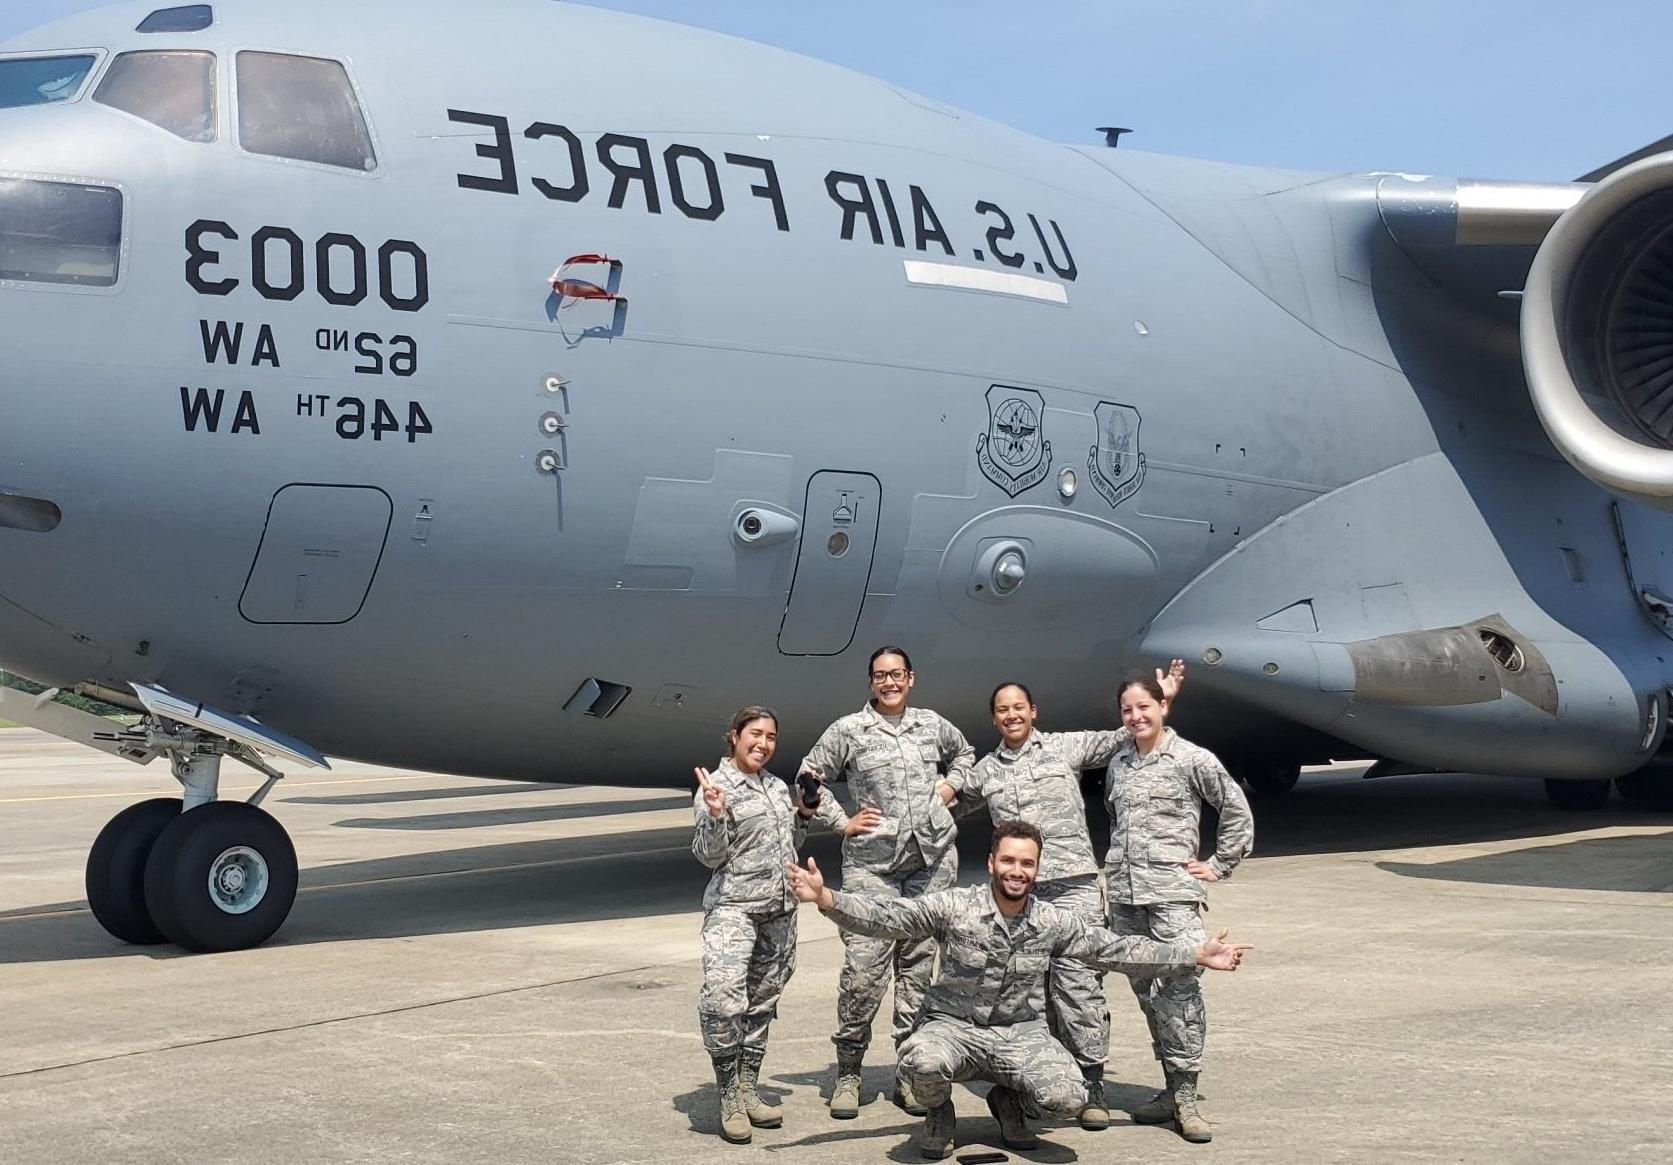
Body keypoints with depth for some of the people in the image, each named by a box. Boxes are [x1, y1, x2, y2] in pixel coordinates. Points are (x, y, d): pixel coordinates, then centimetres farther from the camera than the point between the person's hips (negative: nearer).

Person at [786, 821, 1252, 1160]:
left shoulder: (1052, 922, 1)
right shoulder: (952, 907, -8)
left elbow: (1117, 949, 5)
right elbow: (887, 916, -16)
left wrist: (1196, 955, 2)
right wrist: (826, 899, -33)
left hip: (1021, 1033, 2)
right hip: (954, 1027, -2)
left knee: (1069, 1098, -25)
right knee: (922, 1060, -36)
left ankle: (1008, 1100, 14)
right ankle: (939, 1113, 4)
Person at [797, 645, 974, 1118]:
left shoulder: (932, 724, 12)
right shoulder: (848, 730, 1)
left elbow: (964, 754, 31)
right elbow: (810, 778, 7)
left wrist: (950, 786, 14)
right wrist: (842, 822, 0)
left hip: (933, 857, 3)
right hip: (872, 862, -3)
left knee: (919, 965, 5)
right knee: (864, 967, -11)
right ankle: (847, 1071, 0)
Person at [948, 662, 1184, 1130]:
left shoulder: (1065, 747, 9)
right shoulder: (986, 771, 19)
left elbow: (1121, 740, 9)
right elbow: (950, 798, 35)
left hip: (1072, 884, -3)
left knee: (1076, 981, -10)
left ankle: (1091, 1082, -8)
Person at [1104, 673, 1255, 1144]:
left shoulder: (1192, 759, -2)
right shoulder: (1118, 764, 14)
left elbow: (1237, 810, 2)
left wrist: (1220, 866, 1)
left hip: (1173, 892, -5)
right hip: (1124, 895, 5)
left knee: (1179, 988, -13)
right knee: (1146, 991, 6)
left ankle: (1185, 1097, -9)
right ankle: (1171, 1088, 14)